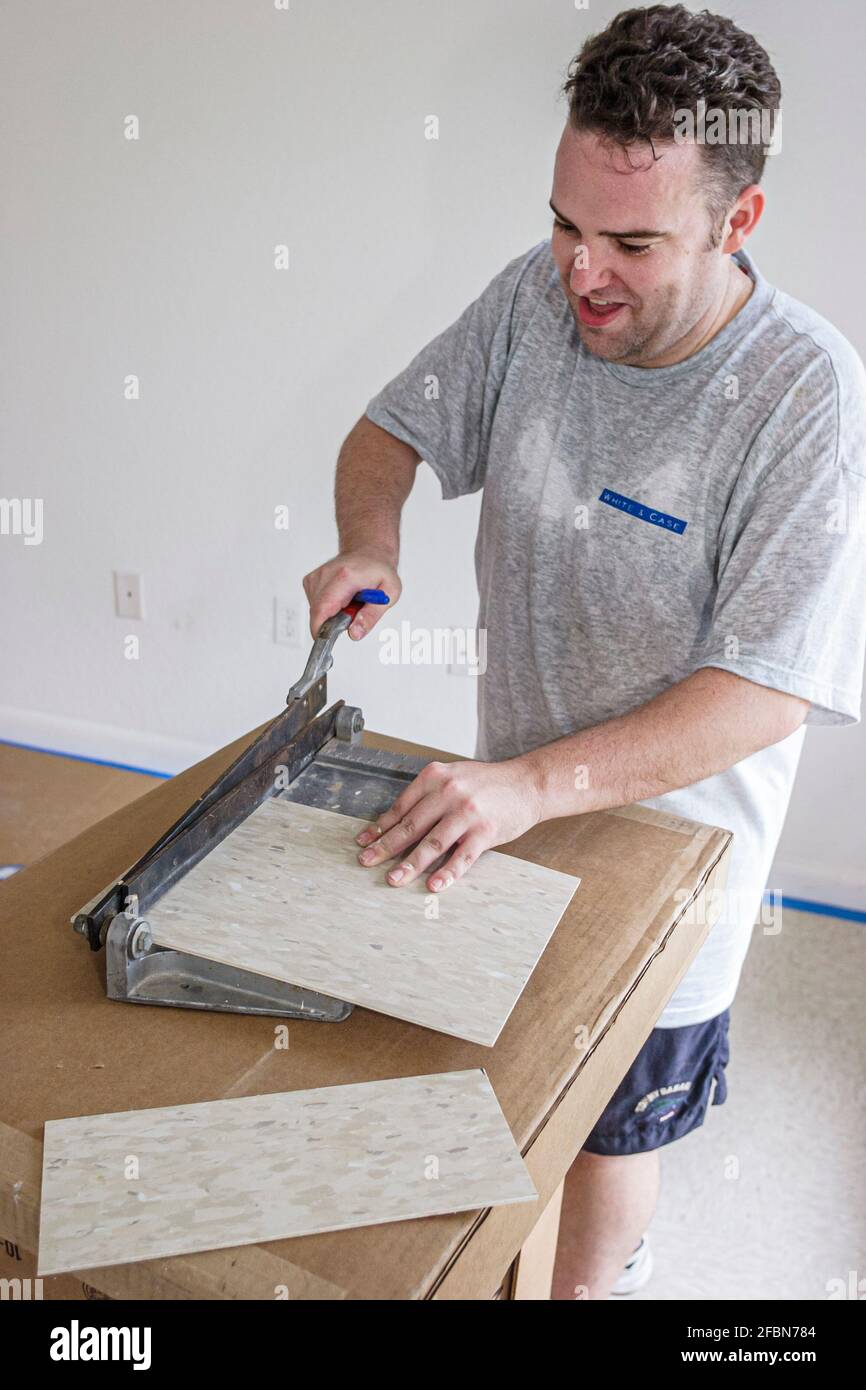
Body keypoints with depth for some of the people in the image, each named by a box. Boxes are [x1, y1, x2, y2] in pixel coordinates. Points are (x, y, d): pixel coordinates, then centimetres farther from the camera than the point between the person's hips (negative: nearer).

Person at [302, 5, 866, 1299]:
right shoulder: (537, 296, -10)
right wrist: (369, 540, -19)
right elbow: (393, 429, 2)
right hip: (507, 796, 5)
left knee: (606, 1129, 17)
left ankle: (589, 1282, 48)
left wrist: (540, 783, -37)